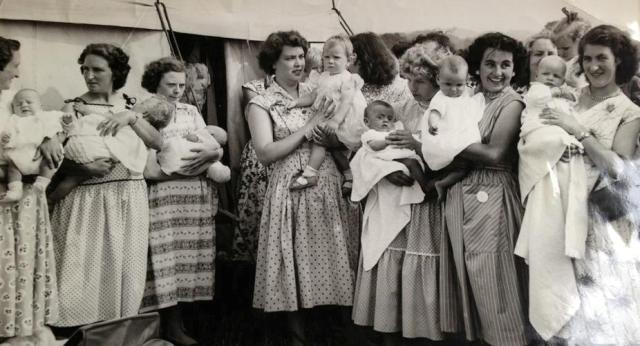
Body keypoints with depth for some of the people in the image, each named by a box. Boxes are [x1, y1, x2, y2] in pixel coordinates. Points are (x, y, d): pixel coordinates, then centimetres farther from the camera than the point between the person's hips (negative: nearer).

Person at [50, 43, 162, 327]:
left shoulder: (131, 105, 10)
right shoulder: (73, 108, 3)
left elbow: (157, 142, -2)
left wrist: (131, 117, -15)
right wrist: (84, 167, -22)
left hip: (128, 199, 2)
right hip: (85, 199, -2)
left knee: (122, 268, 6)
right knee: (84, 271, -4)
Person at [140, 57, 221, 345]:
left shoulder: (191, 111, 13)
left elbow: (217, 148, 8)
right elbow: (149, 170, -12)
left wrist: (211, 152, -15)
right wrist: (191, 166, -16)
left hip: (199, 198, 5)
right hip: (167, 200, -5)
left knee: (189, 260, 9)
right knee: (169, 265, -1)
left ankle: (178, 320, 21)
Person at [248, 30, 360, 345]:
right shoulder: (261, 104, -3)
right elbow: (265, 153, -15)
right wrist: (308, 127, -14)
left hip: (329, 186, 4)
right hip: (291, 190, -4)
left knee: (330, 255, 9)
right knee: (296, 263, 3)